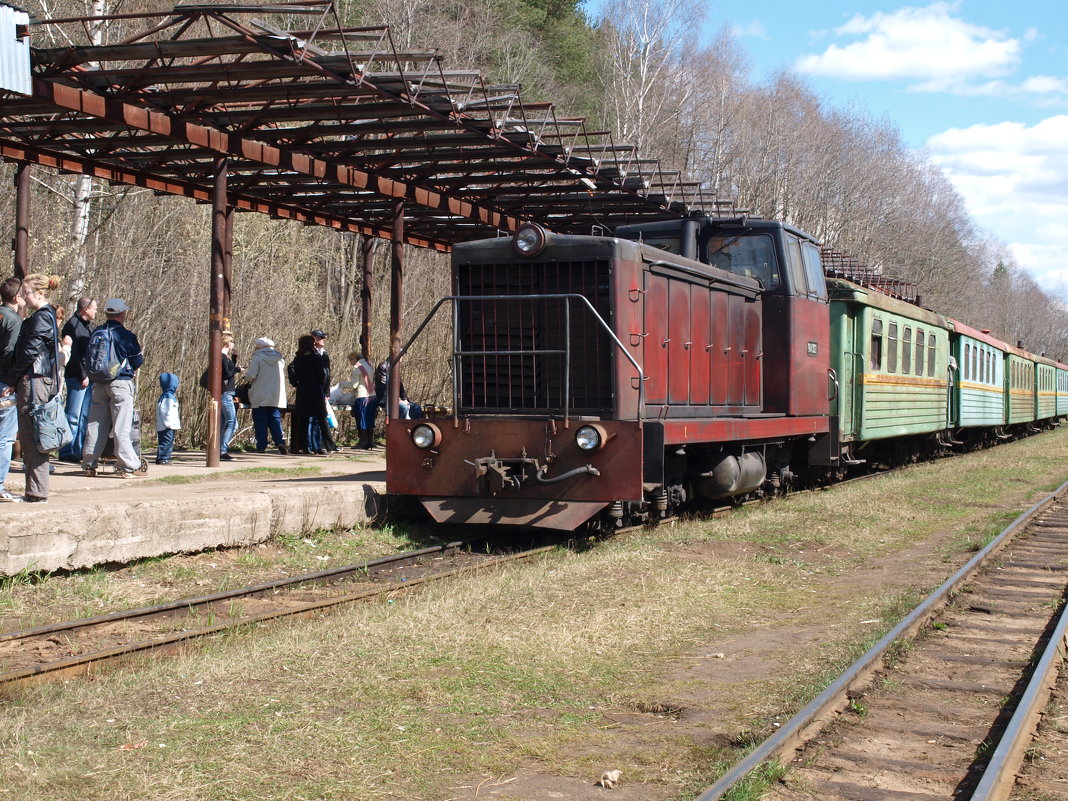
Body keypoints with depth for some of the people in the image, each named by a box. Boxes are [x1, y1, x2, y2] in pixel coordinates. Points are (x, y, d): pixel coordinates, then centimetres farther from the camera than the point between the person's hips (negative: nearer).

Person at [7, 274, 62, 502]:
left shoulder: (42, 317, -11)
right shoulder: (46, 316, 19)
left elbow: (30, 352, -17)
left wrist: (12, 376, -9)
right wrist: (15, 378, 15)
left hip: (34, 380, -10)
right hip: (32, 380, 10)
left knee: (31, 437, -9)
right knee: (28, 436, 11)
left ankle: (37, 492, -8)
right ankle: (35, 490, 14)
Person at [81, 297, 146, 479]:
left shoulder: (96, 333, 7)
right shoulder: (125, 335, -9)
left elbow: (87, 361, 14)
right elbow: (138, 361, -3)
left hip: (98, 383, 5)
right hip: (120, 382, -5)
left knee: (95, 424, 10)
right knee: (122, 426, -5)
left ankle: (89, 464, 13)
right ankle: (128, 466, -4)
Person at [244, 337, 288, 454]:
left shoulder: (257, 358, -9)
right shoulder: (279, 359, 9)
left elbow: (250, 376, -14)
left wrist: (247, 371, 7)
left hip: (260, 398, -4)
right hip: (277, 398, 4)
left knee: (260, 423, 2)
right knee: (275, 420, 7)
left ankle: (261, 446, 2)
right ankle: (280, 441, -12)